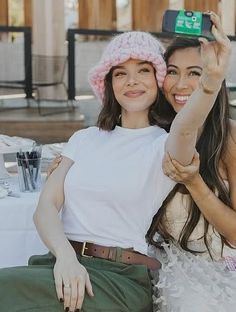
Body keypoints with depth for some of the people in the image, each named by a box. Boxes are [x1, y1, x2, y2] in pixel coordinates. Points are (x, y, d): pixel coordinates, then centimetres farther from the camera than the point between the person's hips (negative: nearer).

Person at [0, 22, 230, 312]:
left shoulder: (164, 145, 6)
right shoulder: (84, 139, 19)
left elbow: (185, 128, -20)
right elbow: (46, 206, 7)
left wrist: (212, 79, -41)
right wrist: (65, 255, -14)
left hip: (122, 277, -5)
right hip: (62, 264, 5)